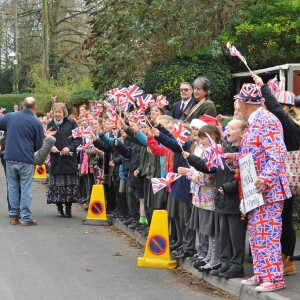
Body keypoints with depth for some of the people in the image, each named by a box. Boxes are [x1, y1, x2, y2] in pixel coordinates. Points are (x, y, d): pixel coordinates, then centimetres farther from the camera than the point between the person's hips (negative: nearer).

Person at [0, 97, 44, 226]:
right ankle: (26, 217, 2)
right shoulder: (36, 122, -7)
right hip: (26, 159, -3)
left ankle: (14, 216, 16)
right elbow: (39, 145, -2)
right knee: (25, 189, 3)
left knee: (13, 187, 13)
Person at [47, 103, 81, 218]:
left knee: (70, 183, -2)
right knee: (57, 184, 1)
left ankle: (68, 208, 6)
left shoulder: (71, 123, -1)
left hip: (69, 158, -2)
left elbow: (78, 139, -2)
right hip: (56, 159, 2)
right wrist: (51, 146, -6)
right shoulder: (51, 124, 9)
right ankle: (59, 207, 10)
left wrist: (69, 148, -15)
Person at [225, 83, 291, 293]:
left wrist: (266, 179, -32)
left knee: (267, 234, -7)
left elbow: (277, 154, -24)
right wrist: (235, 157, 21)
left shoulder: (266, 120, -16)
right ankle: (262, 274, 22)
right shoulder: (253, 122, 15)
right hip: (255, 191, 10)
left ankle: (275, 278, -1)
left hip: (268, 189, -10)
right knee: (256, 233, 14)